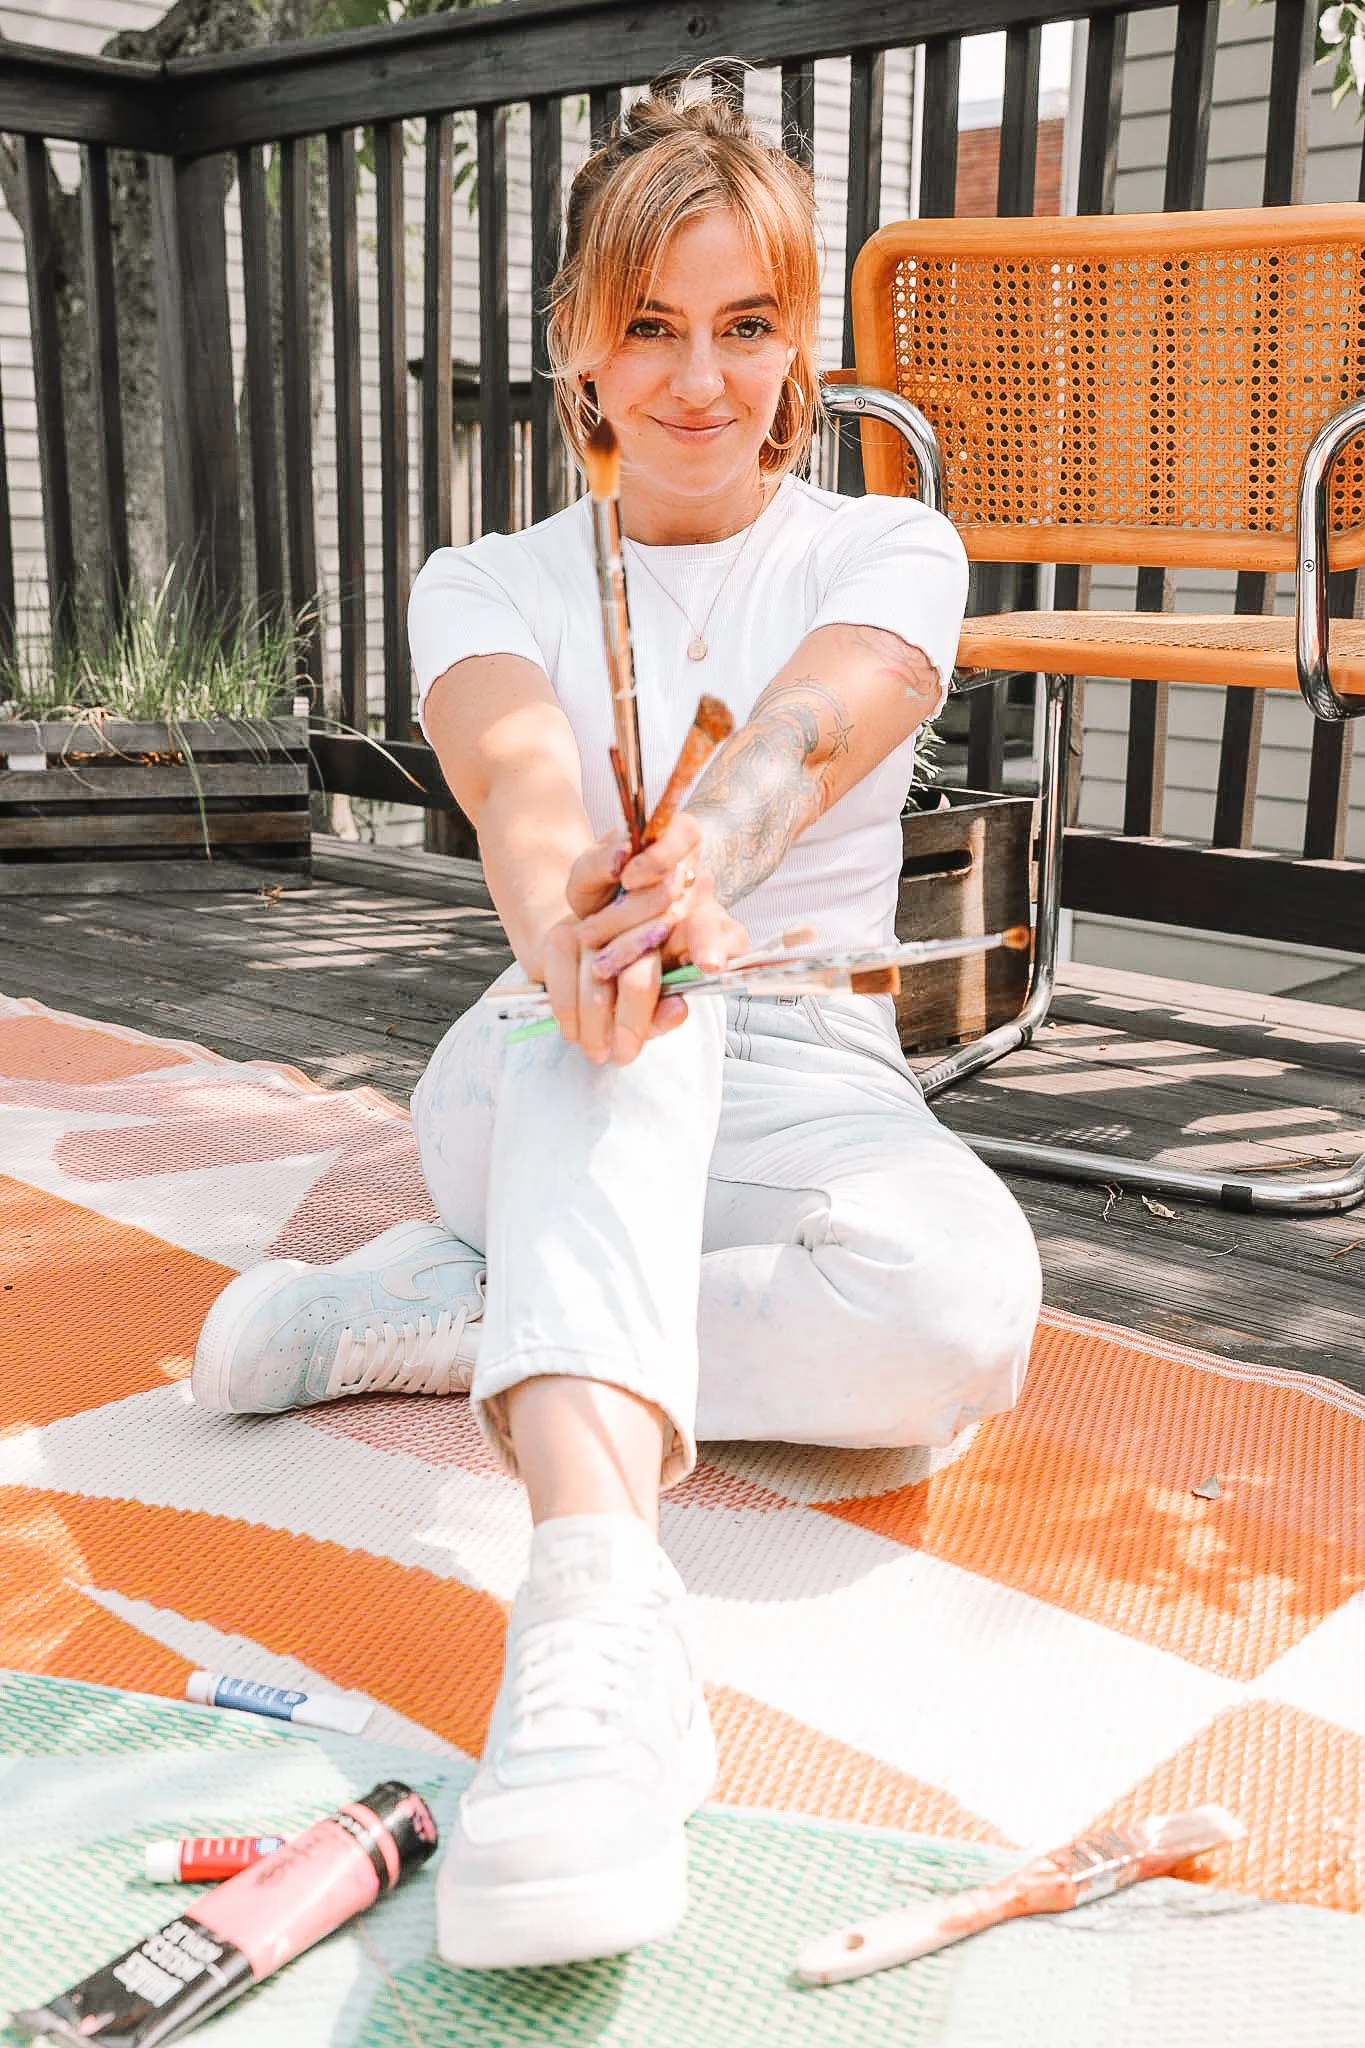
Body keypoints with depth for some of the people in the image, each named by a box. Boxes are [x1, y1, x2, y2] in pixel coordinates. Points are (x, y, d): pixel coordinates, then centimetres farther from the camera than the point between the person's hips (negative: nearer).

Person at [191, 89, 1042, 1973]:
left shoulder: (891, 553, 6)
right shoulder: (488, 586, 7)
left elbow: (811, 727, -19)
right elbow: (516, 767, -19)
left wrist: (707, 855, -45)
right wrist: (571, 918, -45)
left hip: (803, 1095, 1)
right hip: (543, 1095, 0)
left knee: (962, 1300, -34)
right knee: (633, 999, -38)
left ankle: (448, 1323, -21)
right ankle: (600, 1602, -52)